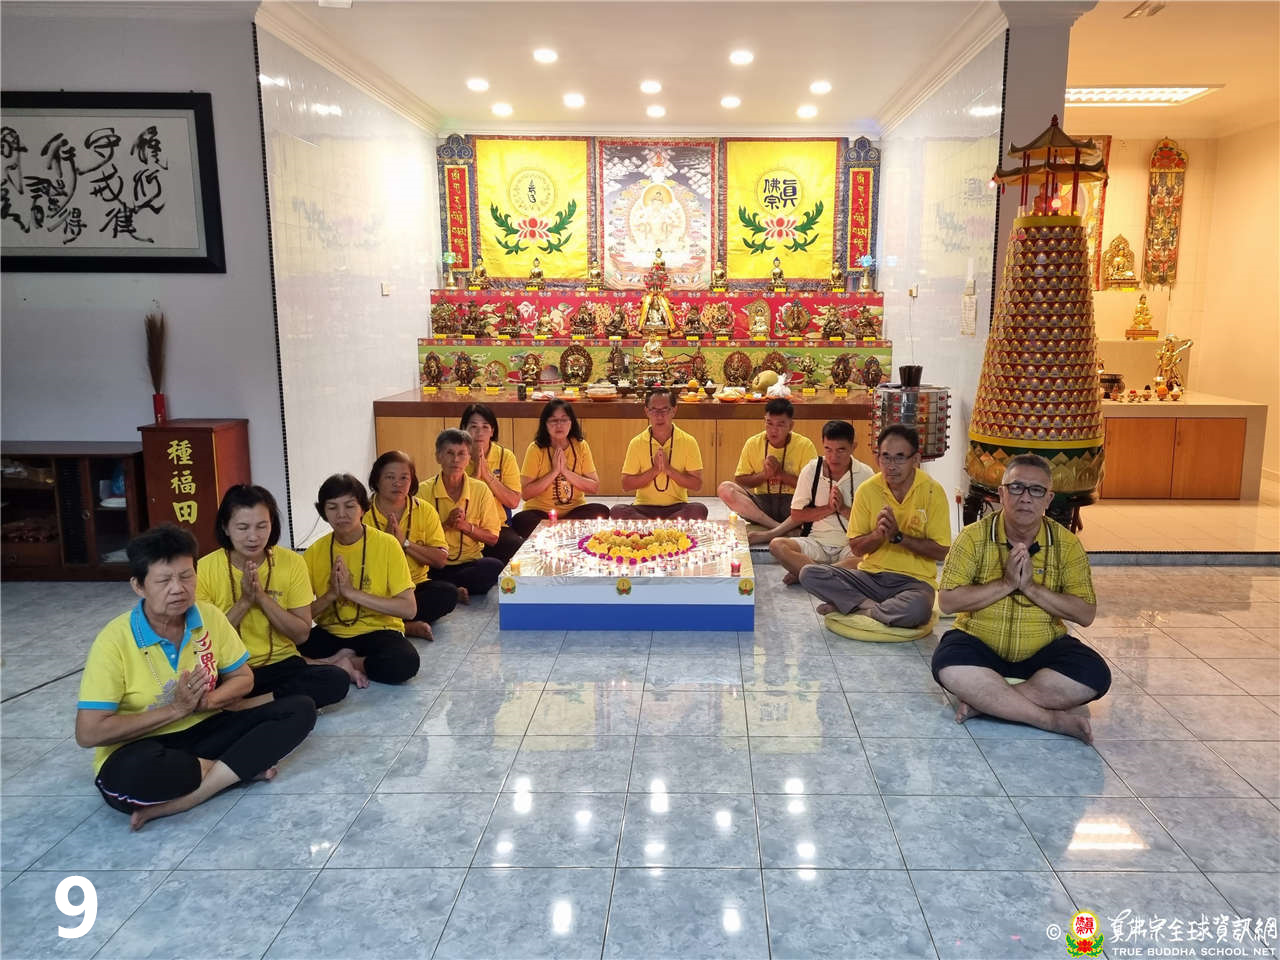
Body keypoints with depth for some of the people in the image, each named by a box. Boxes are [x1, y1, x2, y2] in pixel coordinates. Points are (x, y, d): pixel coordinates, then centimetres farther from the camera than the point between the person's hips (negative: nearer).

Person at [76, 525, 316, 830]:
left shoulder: (209, 616, -4)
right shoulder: (115, 640, -17)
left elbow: (243, 678, 8)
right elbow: (88, 732, -19)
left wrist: (206, 701, -15)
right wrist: (174, 709, -20)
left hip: (204, 730, 5)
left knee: (300, 709, -14)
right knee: (133, 776, -42)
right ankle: (241, 767, -14)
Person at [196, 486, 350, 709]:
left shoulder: (292, 563, -4)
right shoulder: (205, 568, -6)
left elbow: (302, 634, -3)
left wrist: (262, 597, -16)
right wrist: (244, 602, -17)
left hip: (281, 664, 1)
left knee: (338, 681, -28)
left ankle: (241, 706, -20)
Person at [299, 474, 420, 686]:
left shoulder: (386, 544, -11)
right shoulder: (315, 551, -2)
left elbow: (409, 609, -17)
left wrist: (351, 592, -22)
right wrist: (331, 595, -20)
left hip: (377, 631, -2)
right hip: (330, 633, 2)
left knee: (405, 662, -34)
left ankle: (339, 662, -10)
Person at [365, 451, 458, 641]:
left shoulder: (424, 510, 3)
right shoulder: (364, 513, -1)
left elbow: (440, 560, -4)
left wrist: (405, 542, -14)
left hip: (415, 585, 2)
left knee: (448, 593, -27)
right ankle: (409, 627, -25)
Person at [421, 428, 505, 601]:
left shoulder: (480, 490, 3)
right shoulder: (425, 491, -1)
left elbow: (493, 538, 6)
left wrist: (467, 526, -10)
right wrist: (446, 525, -14)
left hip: (470, 562, 3)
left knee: (495, 566, -32)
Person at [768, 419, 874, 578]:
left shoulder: (864, 474, -1)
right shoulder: (811, 470, -1)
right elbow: (796, 515, 2)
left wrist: (843, 509, -13)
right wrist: (829, 508, -10)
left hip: (851, 545, 0)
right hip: (815, 541, 1)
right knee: (777, 545, -28)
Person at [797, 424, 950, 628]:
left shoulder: (931, 491, -7)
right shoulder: (867, 490, -1)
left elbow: (941, 551, -7)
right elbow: (856, 549, 4)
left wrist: (898, 536, -16)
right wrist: (878, 534, -16)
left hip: (914, 580, -2)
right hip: (871, 575, 2)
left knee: (916, 610, -38)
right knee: (809, 574, -19)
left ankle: (849, 606, -13)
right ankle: (875, 607, -19)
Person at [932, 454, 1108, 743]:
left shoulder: (1067, 544, -2)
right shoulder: (973, 537, -7)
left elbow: (1086, 614, -6)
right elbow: (947, 602, -13)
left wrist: (1032, 588, -18)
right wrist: (1005, 584, -20)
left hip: (1042, 650, 2)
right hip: (979, 644, -2)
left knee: (1095, 675, -26)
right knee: (948, 666, -33)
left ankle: (982, 700, -22)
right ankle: (1053, 718, -24)